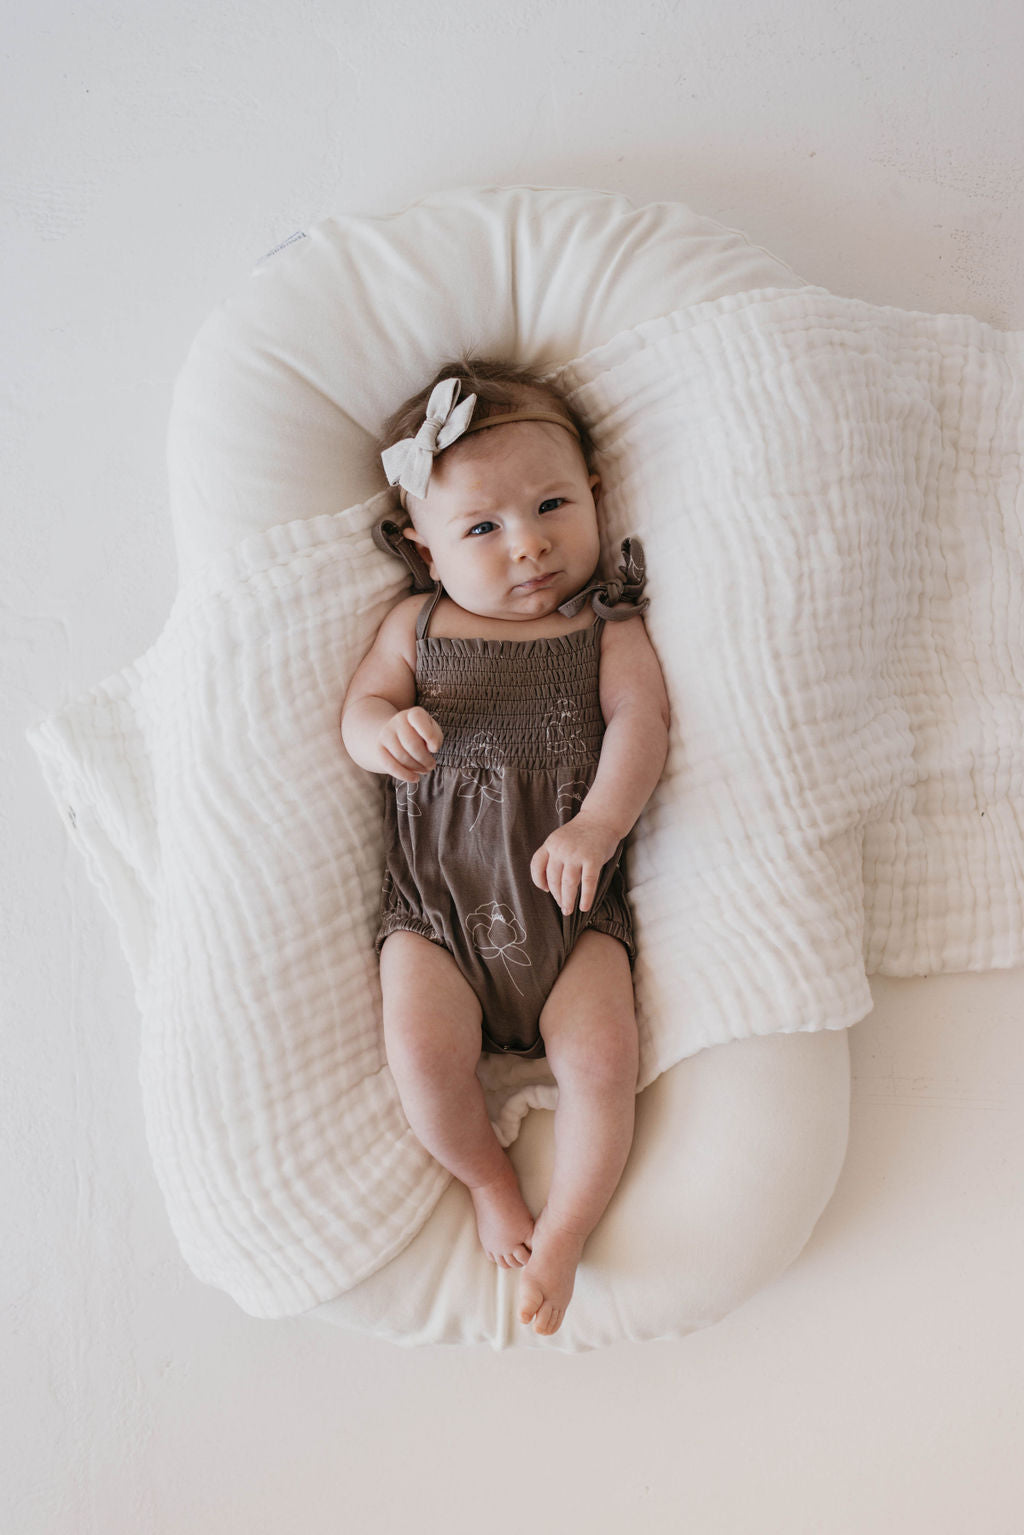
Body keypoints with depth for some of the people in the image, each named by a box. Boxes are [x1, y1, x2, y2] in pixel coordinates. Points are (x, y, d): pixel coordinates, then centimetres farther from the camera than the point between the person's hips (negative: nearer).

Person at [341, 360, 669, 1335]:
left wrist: (594, 826, -27)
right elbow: (360, 706, 5)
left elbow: (639, 722, -8)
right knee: (421, 1047, -19)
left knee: (601, 1056, -17)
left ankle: (562, 1231, 6)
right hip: (436, 899, 1)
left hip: (570, 902, 0)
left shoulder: (607, 626, 5)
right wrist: (386, 731, -22)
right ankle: (487, 1178, 12)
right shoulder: (416, 625, 10)